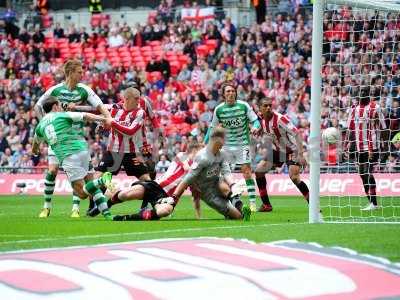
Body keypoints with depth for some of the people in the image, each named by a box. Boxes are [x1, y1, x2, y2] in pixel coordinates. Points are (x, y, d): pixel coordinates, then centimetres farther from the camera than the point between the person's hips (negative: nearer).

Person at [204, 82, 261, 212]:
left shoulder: (243, 106, -6)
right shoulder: (219, 109, 0)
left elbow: (255, 120, -2)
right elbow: (213, 128, 10)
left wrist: (255, 127, -24)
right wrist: (204, 144, 7)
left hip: (242, 144, -3)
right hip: (227, 145, 3)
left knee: (246, 172, -10)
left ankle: (253, 202, -8)